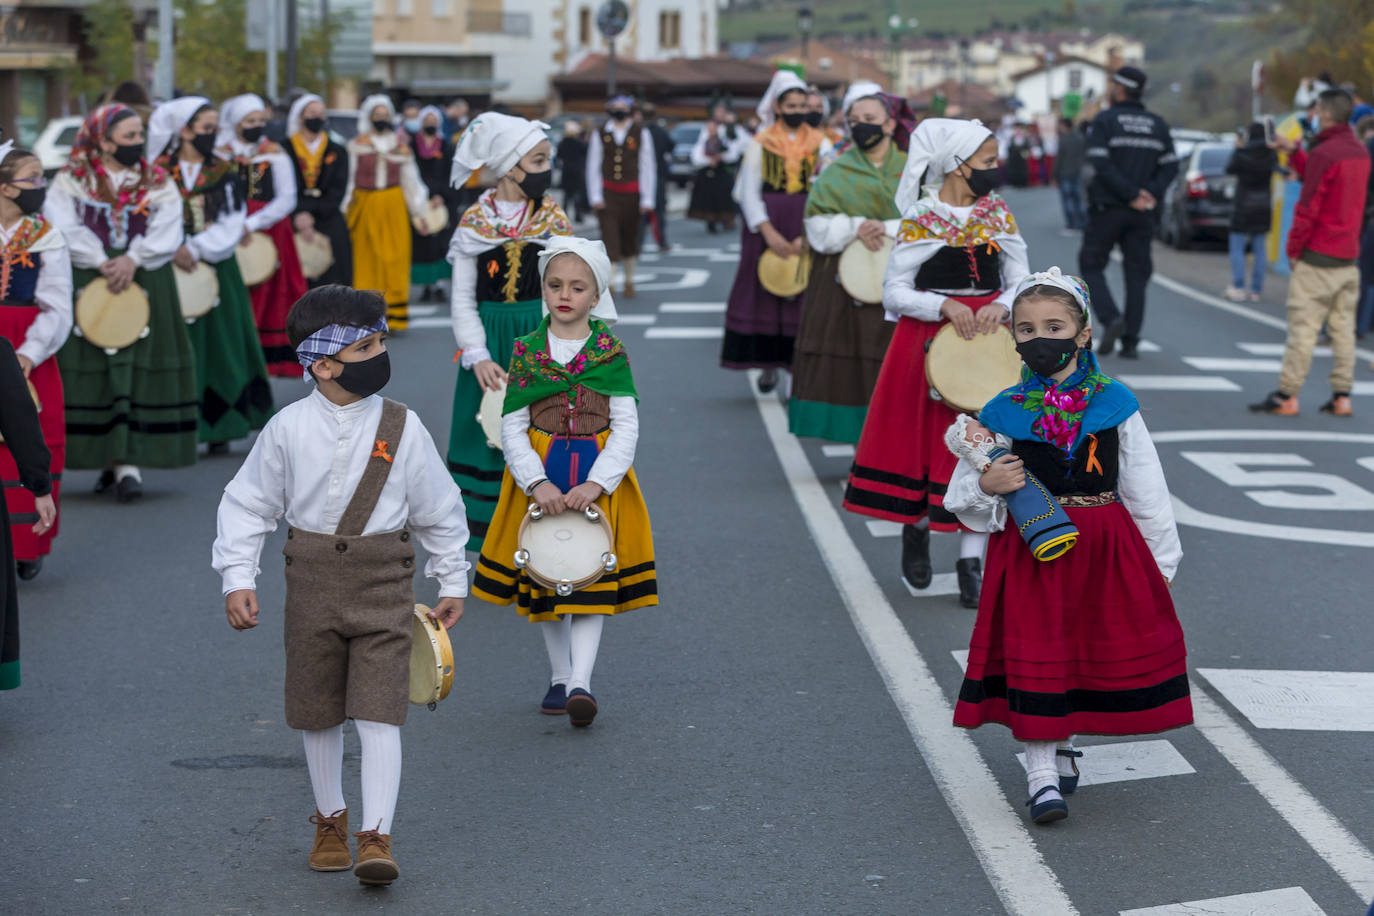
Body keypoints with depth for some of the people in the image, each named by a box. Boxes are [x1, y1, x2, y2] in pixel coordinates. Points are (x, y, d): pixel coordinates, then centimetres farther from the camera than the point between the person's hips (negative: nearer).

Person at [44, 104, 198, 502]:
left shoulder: (159, 183, 10)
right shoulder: (71, 181, 5)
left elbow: (167, 232, -3)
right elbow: (65, 229, -8)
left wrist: (133, 259, -18)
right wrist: (102, 263, -18)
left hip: (145, 286, 1)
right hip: (87, 286, -1)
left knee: (141, 367, -7)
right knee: (91, 369, -3)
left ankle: (129, 461, -9)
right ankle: (109, 458, 4)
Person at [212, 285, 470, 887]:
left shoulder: (402, 427, -2)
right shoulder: (288, 429, -3)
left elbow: (438, 509, 8)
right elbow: (248, 505, 4)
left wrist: (453, 583, 12)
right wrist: (237, 579, -5)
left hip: (384, 586, -1)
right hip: (312, 582, 1)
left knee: (378, 714, -10)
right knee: (318, 714, 14)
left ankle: (376, 838, -8)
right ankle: (329, 820, 34)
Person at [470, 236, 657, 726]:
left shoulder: (610, 351, -2)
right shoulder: (527, 351, 0)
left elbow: (627, 427, -5)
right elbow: (512, 428, -2)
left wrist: (597, 483, -17)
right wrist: (537, 483, -16)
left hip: (599, 477, -2)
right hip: (540, 478, 2)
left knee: (592, 580, -7)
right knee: (545, 578, 9)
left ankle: (581, 682, -11)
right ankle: (559, 677, 23)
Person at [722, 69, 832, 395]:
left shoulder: (820, 144, 6)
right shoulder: (760, 144, 4)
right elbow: (748, 193, -1)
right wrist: (769, 233, -14)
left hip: (807, 233, 0)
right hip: (766, 229, 0)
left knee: (803, 297, -5)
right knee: (765, 293, 1)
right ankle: (769, 364, 12)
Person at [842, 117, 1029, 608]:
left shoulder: (998, 214, 6)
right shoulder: (920, 219, -6)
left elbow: (1022, 281, 8)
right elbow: (893, 291, -7)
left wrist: (1001, 305, -13)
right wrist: (944, 306, -21)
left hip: (989, 341, 3)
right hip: (928, 342, -3)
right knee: (923, 437, 6)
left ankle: (971, 558, 5)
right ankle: (916, 528, 33)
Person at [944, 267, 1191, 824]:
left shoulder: (1113, 403, -1)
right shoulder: (1003, 413, -3)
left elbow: (1146, 488, 5)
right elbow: (962, 499, 3)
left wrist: (1160, 560, 6)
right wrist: (986, 486, -19)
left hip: (1106, 546, 2)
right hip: (1030, 548, -1)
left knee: (1093, 649, 9)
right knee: (1034, 657, -5)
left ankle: (1060, 747, 33)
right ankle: (1043, 777, 1)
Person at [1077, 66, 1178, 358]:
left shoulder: (1104, 120, -6)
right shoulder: (1157, 124, 9)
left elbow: (1102, 164, -17)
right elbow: (1170, 165, 2)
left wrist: (1131, 195, -15)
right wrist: (1152, 193, -7)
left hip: (1107, 208, -4)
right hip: (1142, 214, 4)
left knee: (1091, 266, 8)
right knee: (1136, 273, 7)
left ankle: (1111, 319, -14)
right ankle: (1130, 341, 2)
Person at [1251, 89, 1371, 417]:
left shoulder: (1324, 153, -16)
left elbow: (1309, 206, -16)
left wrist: (1293, 247, -8)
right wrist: (1294, 153, 25)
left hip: (1318, 257, -8)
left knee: (1303, 327, -5)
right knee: (1343, 328, 9)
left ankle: (1286, 396, -3)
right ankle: (1341, 397, 8)